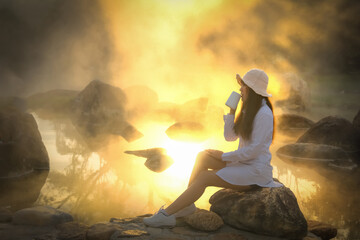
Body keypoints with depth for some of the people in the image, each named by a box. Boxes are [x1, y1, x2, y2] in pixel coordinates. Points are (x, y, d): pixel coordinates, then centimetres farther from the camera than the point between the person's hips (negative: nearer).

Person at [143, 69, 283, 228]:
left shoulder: (264, 114, -19)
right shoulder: (248, 110, 12)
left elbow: (254, 150, -22)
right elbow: (229, 137, 10)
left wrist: (225, 157, -12)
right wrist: (232, 110, -1)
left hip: (255, 171, -9)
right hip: (243, 163, 9)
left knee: (203, 177, -18)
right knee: (203, 156, -4)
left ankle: (167, 215, -14)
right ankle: (187, 204, -4)